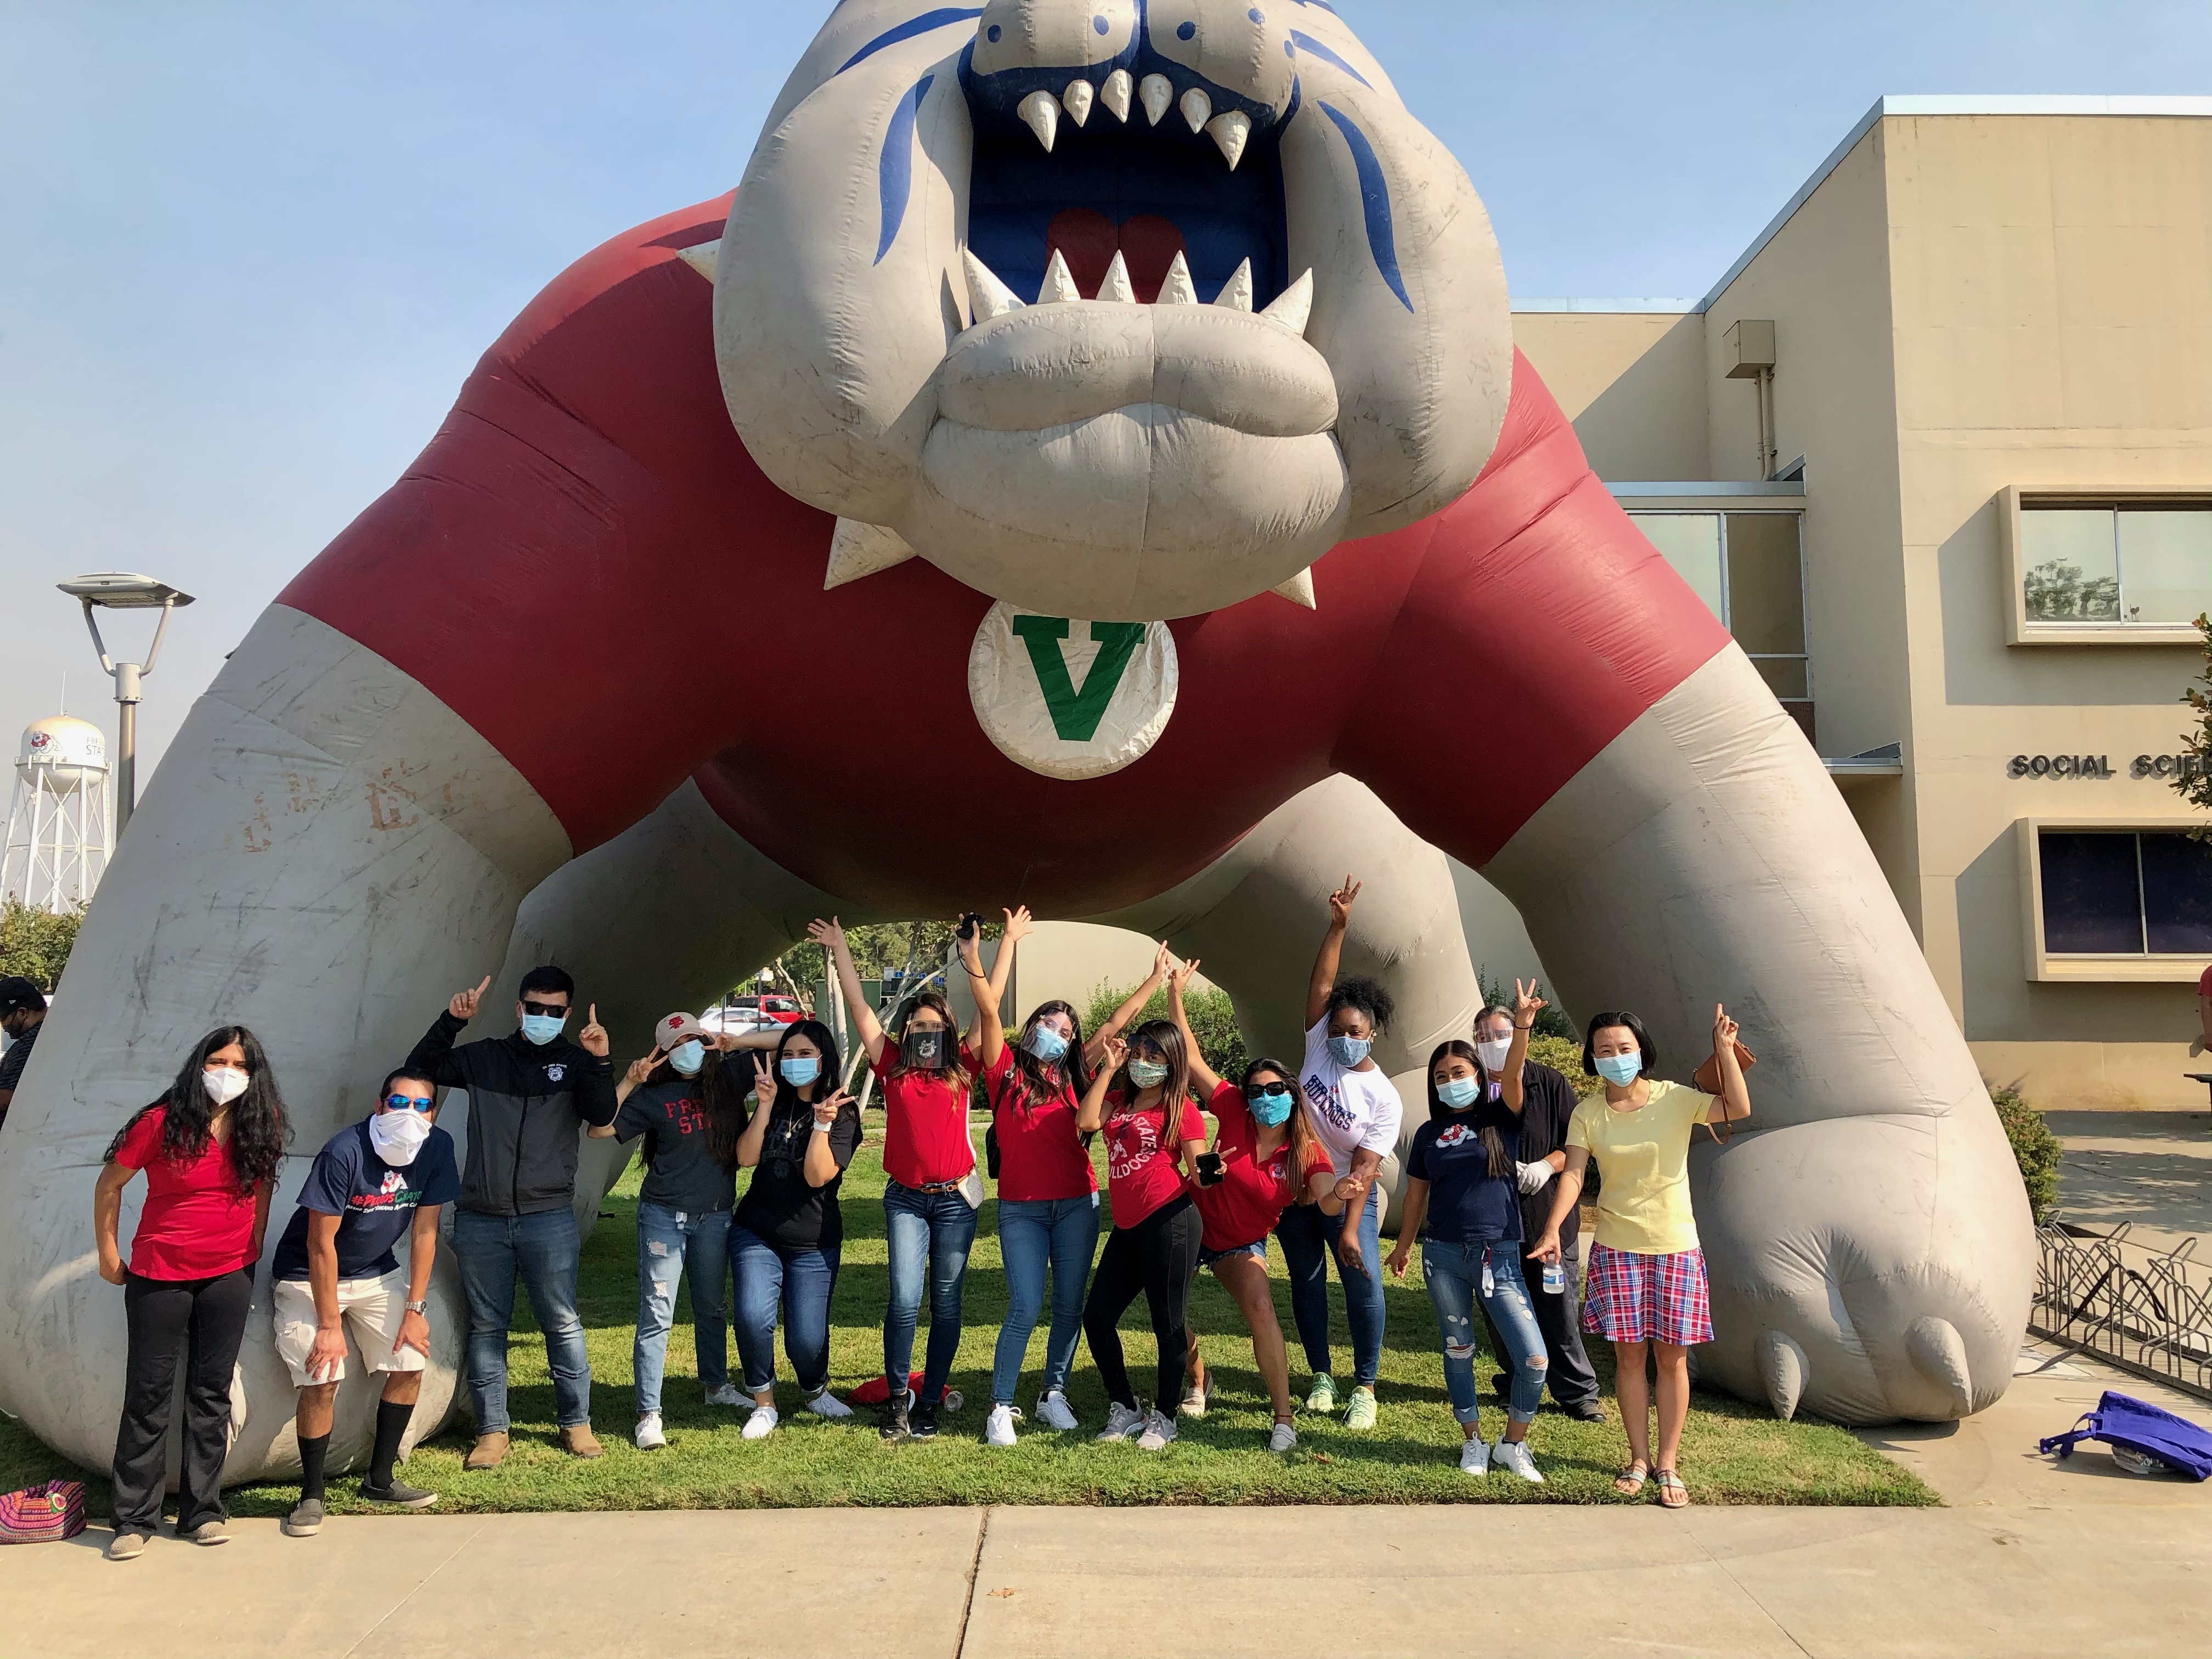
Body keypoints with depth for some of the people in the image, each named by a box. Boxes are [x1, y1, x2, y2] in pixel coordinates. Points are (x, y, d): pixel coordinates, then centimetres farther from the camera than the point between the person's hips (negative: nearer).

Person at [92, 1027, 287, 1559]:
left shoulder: (262, 1125, -3)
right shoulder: (161, 1122, -13)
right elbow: (109, 1185, -2)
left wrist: (252, 1250, 9)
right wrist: (108, 1256, 2)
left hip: (229, 1276, 3)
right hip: (159, 1275, -3)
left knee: (212, 1393, 9)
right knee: (148, 1395, 3)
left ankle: (202, 1511, 18)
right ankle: (134, 1520, 14)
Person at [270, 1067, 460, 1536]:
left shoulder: (437, 1148, -14)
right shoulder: (344, 1152, -28)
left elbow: (424, 1231, -6)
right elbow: (321, 1242, -24)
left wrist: (414, 1309, -6)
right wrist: (330, 1324, -21)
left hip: (377, 1273, 5)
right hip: (309, 1278, -5)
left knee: (411, 1364, -4)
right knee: (322, 1381, -17)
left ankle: (380, 1480, 14)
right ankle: (311, 1495, 3)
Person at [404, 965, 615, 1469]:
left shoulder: (575, 1062, 4)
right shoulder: (484, 1057, 9)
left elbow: (601, 1116, -9)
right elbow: (419, 1069, 7)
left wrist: (599, 1061, -23)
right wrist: (451, 1022, -5)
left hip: (549, 1217, -2)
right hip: (480, 1219, 2)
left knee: (562, 1322, 3)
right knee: (486, 1326, 7)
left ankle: (576, 1421, 15)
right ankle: (492, 1429, 16)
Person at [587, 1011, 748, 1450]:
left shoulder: (730, 1077, 0)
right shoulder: (654, 1096, -5)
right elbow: (599, 1130, -13)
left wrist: (739, 1042, -9)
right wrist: (628, 1082, -19)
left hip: (715, 1215, 3)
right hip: (664, 1215, -3)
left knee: (711, 1307, 18)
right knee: (656, 1315, -5)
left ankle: (716, 1385, 36)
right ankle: (649, 1413, -3)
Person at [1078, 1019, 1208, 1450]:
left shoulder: (1180, 1108, -2)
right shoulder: (1118, 1100, 14)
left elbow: (1198, 1173, -5)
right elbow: (1086, 1121, -7)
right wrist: (1109, 1068, -4)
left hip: (1169, 1223, -6)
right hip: (1126, 1227, 7)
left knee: (1168, 1324, 2)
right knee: (1096, 1318, 8)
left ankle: (1162, 1418, 19)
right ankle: (1124, 1409, 25)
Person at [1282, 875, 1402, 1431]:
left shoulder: (1385, 1098, -16)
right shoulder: (1320, 1045, -8)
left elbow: (1364, 1166, -19)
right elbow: (1322, 984, -16)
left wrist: (1350, 1229, -25)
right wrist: (1338, 926, -22)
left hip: (1349, 1195, -3)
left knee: (1364, 1284, -10)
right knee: (1307, 1281, 7)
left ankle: (1365, 1387, 2)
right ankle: (1321, 1377, 19)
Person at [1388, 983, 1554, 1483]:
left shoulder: (1501, 1119, 1)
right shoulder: (1429, 1133, 8)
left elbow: (1512, 1077, -18)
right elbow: (1417, 1193, 16)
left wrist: (1521, 1027, -34)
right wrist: (1403, 1246, 21)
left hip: (1499, 1256, -2)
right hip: (1444, 1256, 2)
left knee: (1534, 1360, -8)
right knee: (1458, 1353, 10)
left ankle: (1513, 1445, 13)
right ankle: (1473, 1442, 27)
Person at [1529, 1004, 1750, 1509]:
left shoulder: (1676, 1100, -5)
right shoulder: (1588, 1113, -1)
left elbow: (1739, 1109, -16)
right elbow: (1573, 1173, -10)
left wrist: (1724, 1048, -22)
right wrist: (1553, 1229, -22)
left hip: (1675, 1246, -1)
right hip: (1617, 1248, 1)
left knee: (1671, 1356, 4)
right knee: (1629, 1354, 5)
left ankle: (1668, 1464, 16)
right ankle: (1639, 1460, 20)